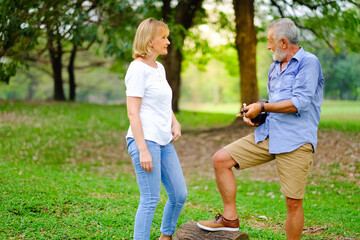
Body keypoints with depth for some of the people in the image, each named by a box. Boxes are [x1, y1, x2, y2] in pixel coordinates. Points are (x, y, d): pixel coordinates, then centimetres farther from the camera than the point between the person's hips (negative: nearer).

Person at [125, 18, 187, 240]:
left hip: (164, 142, 9)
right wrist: (142, 150, -19)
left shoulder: (159, 68, 15)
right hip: (145, 140, -9)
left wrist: (176, 124, 9)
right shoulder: (138, 69, -10)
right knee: (150, 200, -6)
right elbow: (133, 113, -15)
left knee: (180, 195, 12)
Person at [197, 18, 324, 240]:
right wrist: (254, 115, 8)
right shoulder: (275, 67, 20)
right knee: (221, 159, -3)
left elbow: (300, 103, -18)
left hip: (295, 141, -8)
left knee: (294, 202, -4)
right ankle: (230, 218, 7)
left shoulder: (308, 62, -7)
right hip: (267, 134, 8)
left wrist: (262, 107, -9)